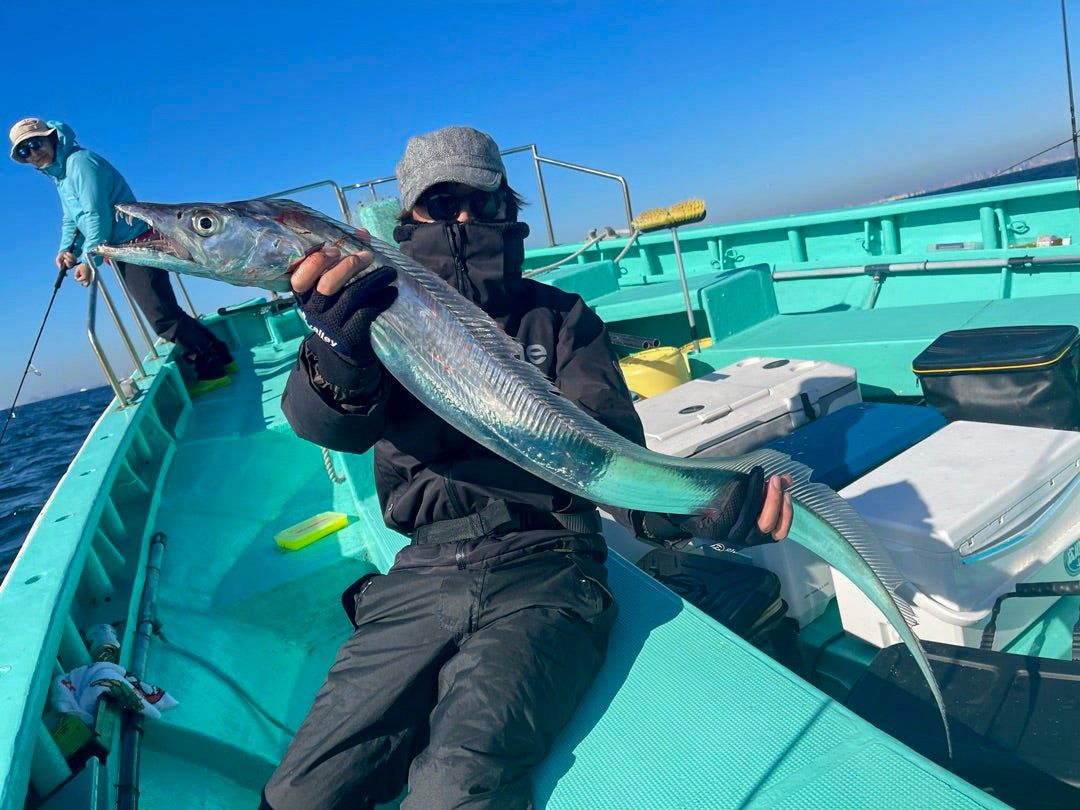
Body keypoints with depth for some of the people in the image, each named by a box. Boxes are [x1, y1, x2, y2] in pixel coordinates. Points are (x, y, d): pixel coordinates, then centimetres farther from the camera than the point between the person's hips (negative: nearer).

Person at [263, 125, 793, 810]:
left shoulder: (560, 317, 8)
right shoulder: (387, 314, 9)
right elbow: (327, 424, -12)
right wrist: (338, 358, -37)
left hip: (544, 571, -2)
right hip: (422, 577, 3)